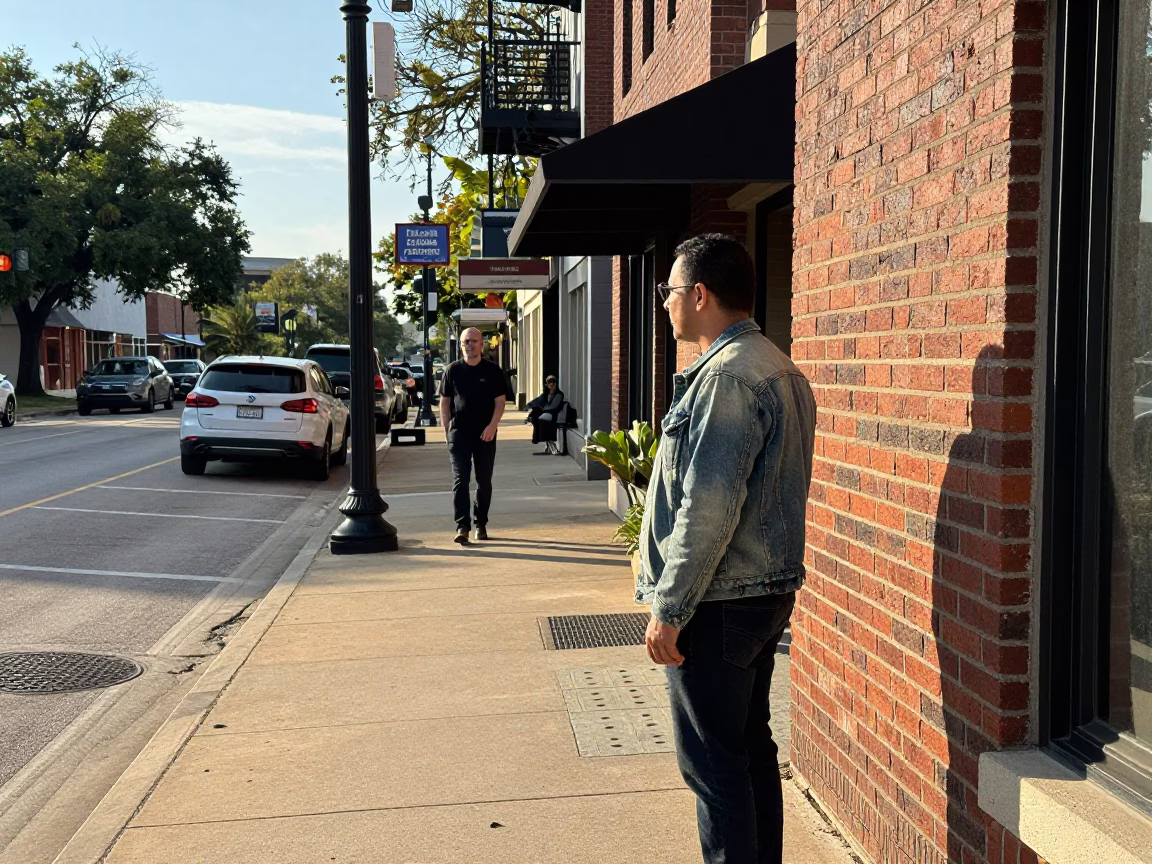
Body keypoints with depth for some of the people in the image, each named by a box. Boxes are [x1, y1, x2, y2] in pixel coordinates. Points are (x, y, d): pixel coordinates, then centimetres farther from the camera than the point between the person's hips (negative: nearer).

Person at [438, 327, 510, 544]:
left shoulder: (493, 371, 2)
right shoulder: (452, 370, 5)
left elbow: (500, 401, 1)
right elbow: (444, 401, 8)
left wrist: (492, 426, -13)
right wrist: (446, 429, 0)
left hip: (485, 433, 1)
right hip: (459, 433, -1)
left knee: (484, 481, 8)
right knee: (460, 480, -7)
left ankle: (481, 523, 21)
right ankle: (462, 526, -9)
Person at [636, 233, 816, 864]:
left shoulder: (727, 376, -19)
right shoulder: (781, 371, 13)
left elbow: (709, 509, -24)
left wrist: (669, 609, -18)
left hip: (718, 604, -10)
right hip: (768, 593, 10)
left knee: (713, 764, 0)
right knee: (751, 748, 18)